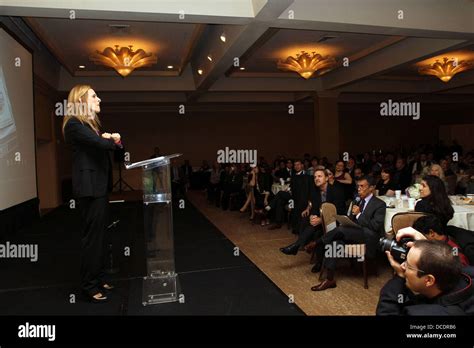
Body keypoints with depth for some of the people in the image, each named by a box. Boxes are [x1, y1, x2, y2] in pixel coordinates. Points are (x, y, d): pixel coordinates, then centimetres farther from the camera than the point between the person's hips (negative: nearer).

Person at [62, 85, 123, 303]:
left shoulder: (93, 123, 19)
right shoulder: (74, 124, -10)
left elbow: (110, 143, 13)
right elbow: (100, 143, -21)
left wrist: (111, 138, -9)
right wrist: (113, 140, 0)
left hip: (99, 185, 9)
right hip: (89, 186, -9)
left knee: (98, 234, 12)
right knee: (92, 235, -3)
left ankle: (98, 278, 22)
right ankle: (89, 285, 8)